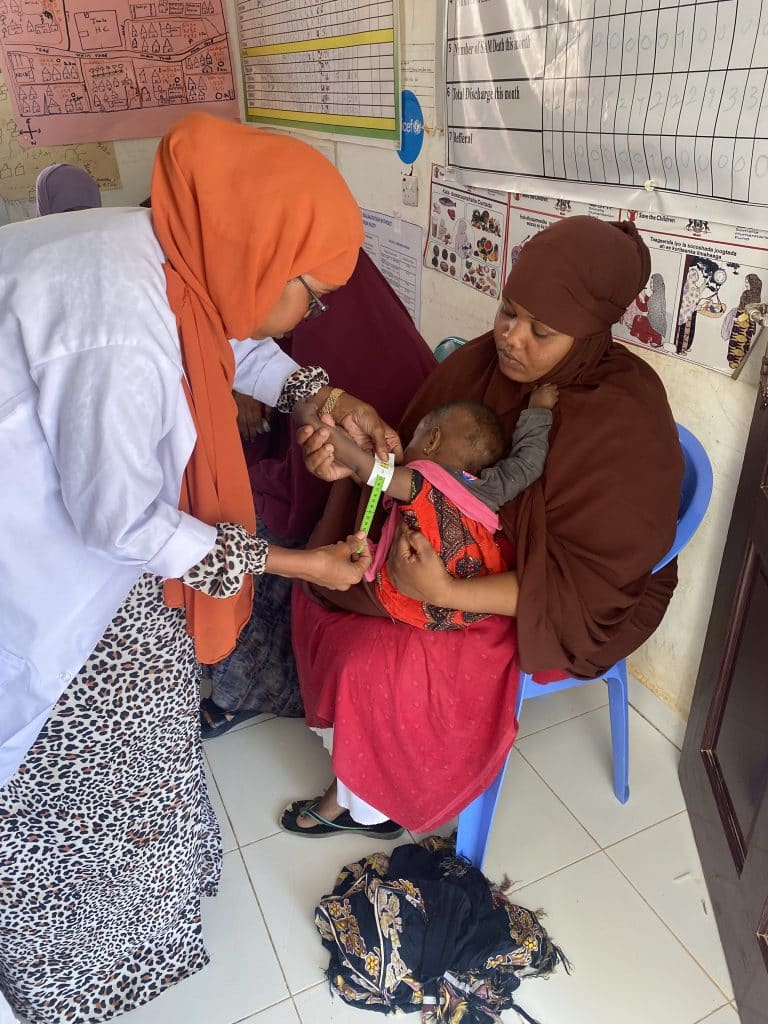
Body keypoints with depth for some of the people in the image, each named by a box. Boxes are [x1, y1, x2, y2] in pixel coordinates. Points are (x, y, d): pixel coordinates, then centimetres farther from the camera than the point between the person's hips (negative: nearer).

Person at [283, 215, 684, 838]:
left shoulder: (628, 425, -26)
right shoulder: (486, 360, -11)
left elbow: (580, 585, -24)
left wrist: (446, 594, -35)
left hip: (552, 607, -6)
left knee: (384, 663, -20)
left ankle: (366, 800, 14)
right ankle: (353, 758, 18)